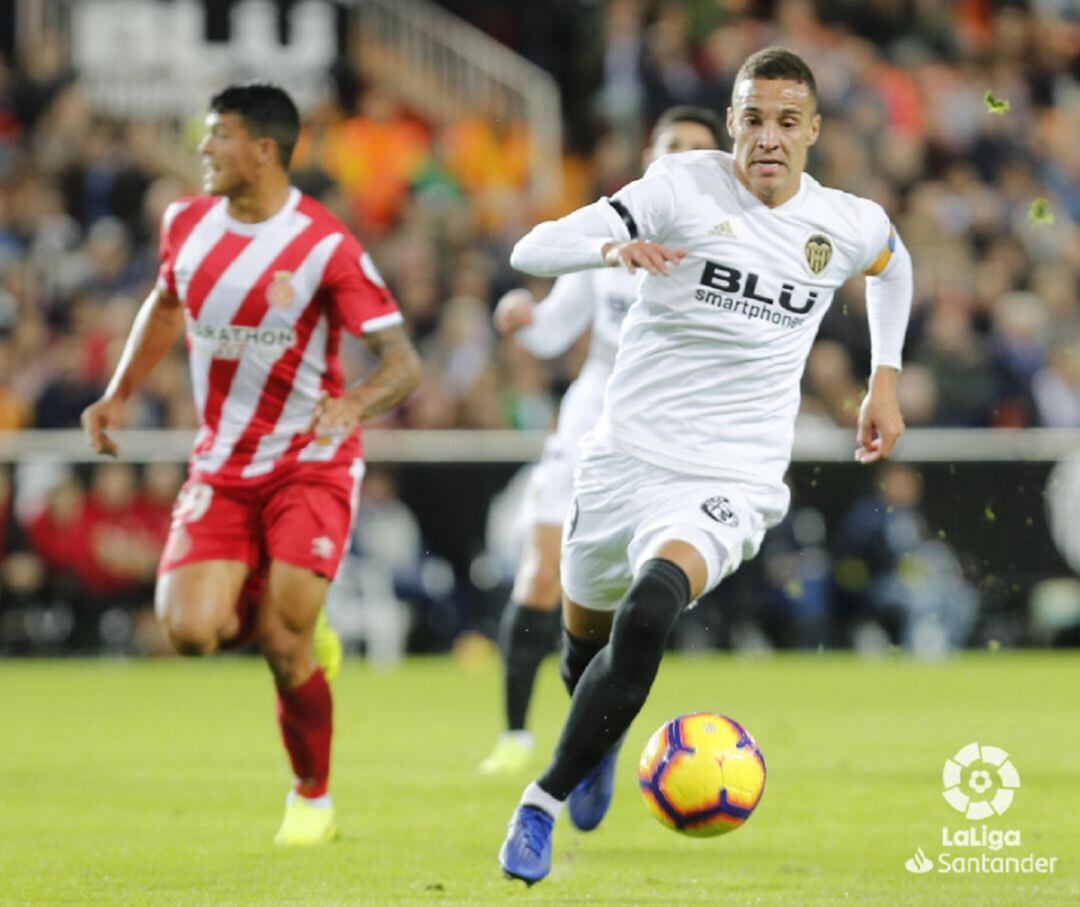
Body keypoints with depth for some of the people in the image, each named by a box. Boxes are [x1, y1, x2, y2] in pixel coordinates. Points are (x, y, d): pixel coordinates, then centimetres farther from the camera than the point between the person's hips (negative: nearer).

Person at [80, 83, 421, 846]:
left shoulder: (325, 247, -17)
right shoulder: (187, 224, 0)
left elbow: (403, 363, -18)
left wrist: (355, 404, -39)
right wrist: (119, 395, 14)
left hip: (309, 463, -4)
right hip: (221, 466, 4)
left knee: (284, 644, -12)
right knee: (191, 632, -15)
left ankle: (314, 798, 13)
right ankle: (273, 619, 22)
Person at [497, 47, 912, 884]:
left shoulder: (850, 225, 0)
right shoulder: (684, 187, -10)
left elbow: (892, 264, 27)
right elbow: (533, 250, -16)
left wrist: (885, 379, 20)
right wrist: (613, 247, -36)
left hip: (730, 482, -1)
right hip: (626, 458, 1)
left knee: (647, 616, -29)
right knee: (585, 636, 20)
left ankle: (545, 803, -16)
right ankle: (604, 742, 57)